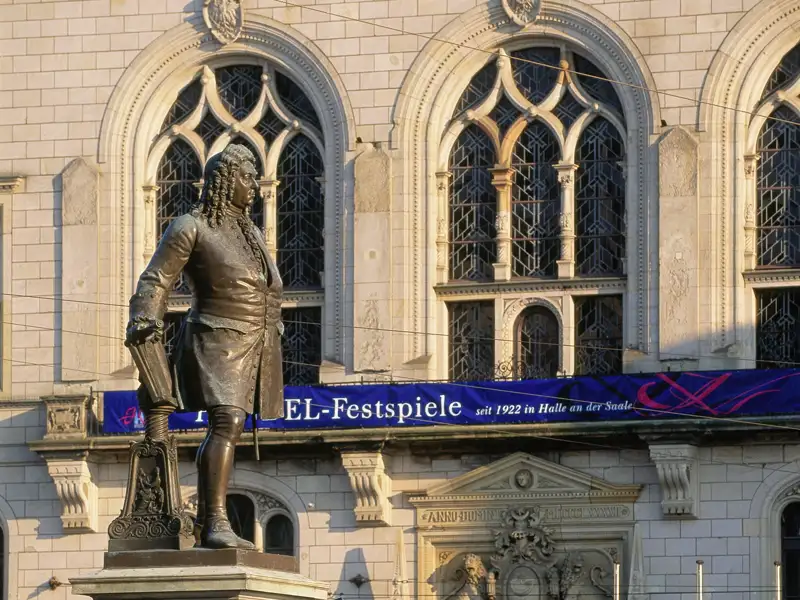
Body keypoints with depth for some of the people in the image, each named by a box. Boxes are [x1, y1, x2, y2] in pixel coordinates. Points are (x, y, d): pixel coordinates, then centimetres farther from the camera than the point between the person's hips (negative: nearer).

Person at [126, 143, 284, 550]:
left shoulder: (249, 231, 18)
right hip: (217, 344, -8)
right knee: (228, 424, -24)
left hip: (251, 348, 8)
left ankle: (204, 523, 21)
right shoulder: (190, 228, -6)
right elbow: (155, 281, -11)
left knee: (223, 430, 13)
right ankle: (218, 525, -33)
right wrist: (146, 322, -26)